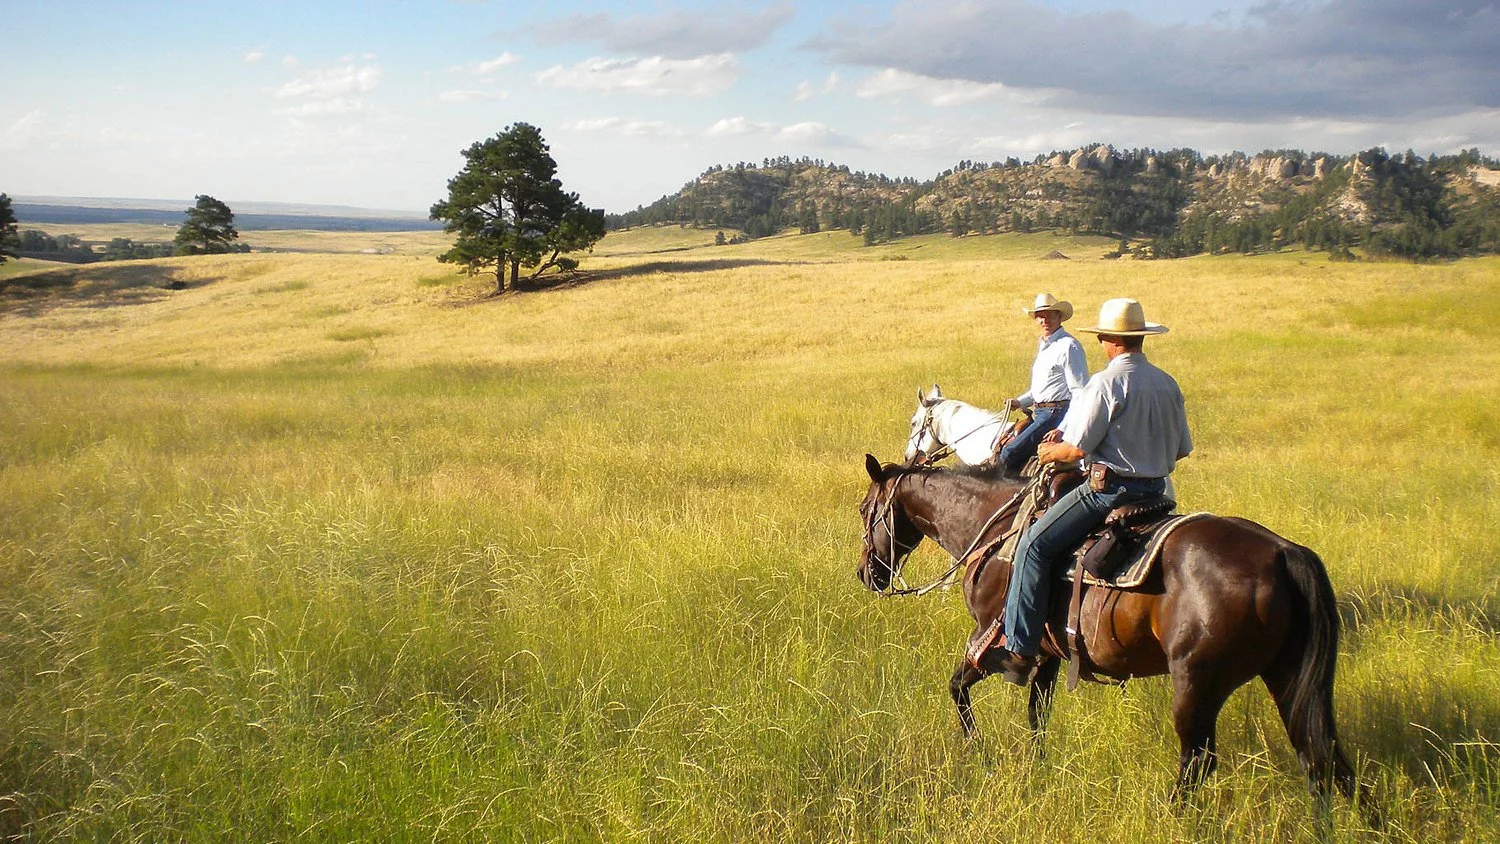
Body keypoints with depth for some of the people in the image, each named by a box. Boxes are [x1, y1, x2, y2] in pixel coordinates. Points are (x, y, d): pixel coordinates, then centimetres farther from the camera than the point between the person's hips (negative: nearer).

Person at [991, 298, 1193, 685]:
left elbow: (1078, 448, -16)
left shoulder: (1105, 383, -14)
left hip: (1109, 488, -9)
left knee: (1035, 545, -7)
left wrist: (1050, 452, 4)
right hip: (1156, 490, 9)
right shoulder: (1168, 384, 9)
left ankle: (1019, 651, -12)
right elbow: (1181, 449, 15)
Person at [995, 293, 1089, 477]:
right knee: (1000, 450, 6)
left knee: (1010, 453, -18)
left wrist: (1064, 428, -24)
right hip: (1039, 412, 10)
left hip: (1057, 413, -10)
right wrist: (1019, 402, 13)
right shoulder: (1043, 345, 18)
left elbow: (1080, 392, -16)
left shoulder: (1068, 346, -12)